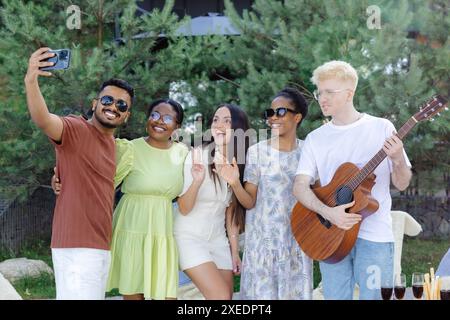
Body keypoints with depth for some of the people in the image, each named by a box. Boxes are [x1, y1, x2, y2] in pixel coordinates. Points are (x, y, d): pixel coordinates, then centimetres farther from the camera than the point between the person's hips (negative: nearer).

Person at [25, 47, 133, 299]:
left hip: (101, 246, 9)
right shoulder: (76, 129, -9)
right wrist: (31, 81, -46)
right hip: (77, 246, -9)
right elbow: (43, 119, -31)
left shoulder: (114, 144, 16)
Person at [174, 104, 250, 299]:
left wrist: (235, 251, 9)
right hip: (189, 238, -6)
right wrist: (197, 181, -31)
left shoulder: (239, 164, 2)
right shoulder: (197, 156, -14)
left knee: (227, 296, 4)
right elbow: (184, 209, -14)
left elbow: (231, 211, 10)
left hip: (218, 240, 6)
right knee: (221, 296, -17)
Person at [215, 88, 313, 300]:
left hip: (298, 239, 2)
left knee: (296, 291, 5)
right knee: (262, 292, 1)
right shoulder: (256, 152, -4)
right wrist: (235, 184, -22)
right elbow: (249, 202, -4)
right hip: (263, 239, -2)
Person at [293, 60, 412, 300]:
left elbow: (401, 184, 3)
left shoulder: (381, 128, 1)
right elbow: (300, 186, 0)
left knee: (373, 296, -2)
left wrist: (398, 159, -19)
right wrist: (327, 212, -17)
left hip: (375, 237, -2)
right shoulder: (315, 138, 7)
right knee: (335, 295, 3)